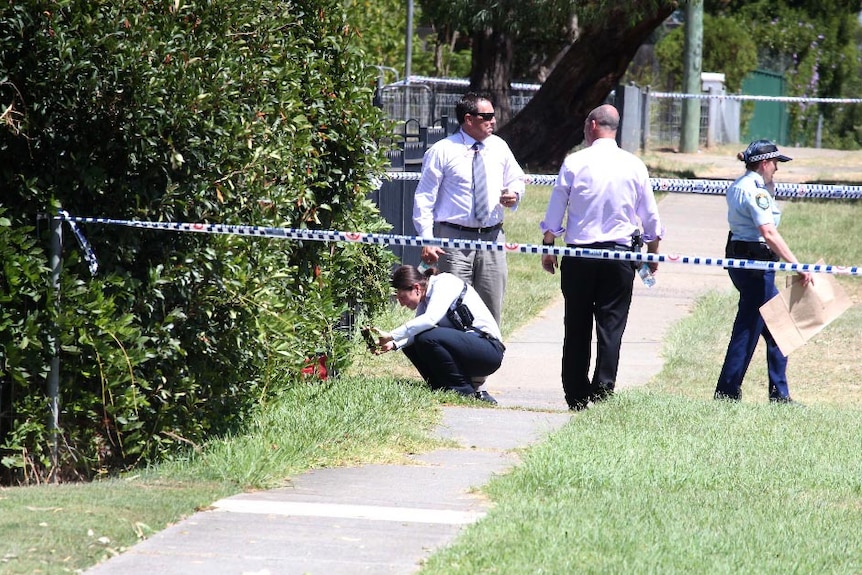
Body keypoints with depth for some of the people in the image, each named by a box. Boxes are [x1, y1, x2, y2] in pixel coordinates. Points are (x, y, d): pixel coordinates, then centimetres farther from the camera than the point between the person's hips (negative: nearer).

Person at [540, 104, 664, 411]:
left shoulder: (574, 162, -4)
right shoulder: (634, 166, 1)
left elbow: (554, 211, 0)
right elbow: (651, 217, 8)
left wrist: (548, 248, 12)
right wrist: (653, 255, 20)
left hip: (578, 255, 0)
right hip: (619, 253, 0)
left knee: (577, 327, 8)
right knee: (611, 325, 1)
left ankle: (576, 395, 11)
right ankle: (603, 389, -10)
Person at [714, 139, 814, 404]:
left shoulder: (738, 186, 12)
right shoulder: (755, 191, -17)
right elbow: (769, 234, -27)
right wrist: (797, 266, -31)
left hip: (739, 261, 11)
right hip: (755, 264, -11)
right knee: (748, 329, -4)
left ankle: (779, 394, 17)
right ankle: (727, 392, -1)